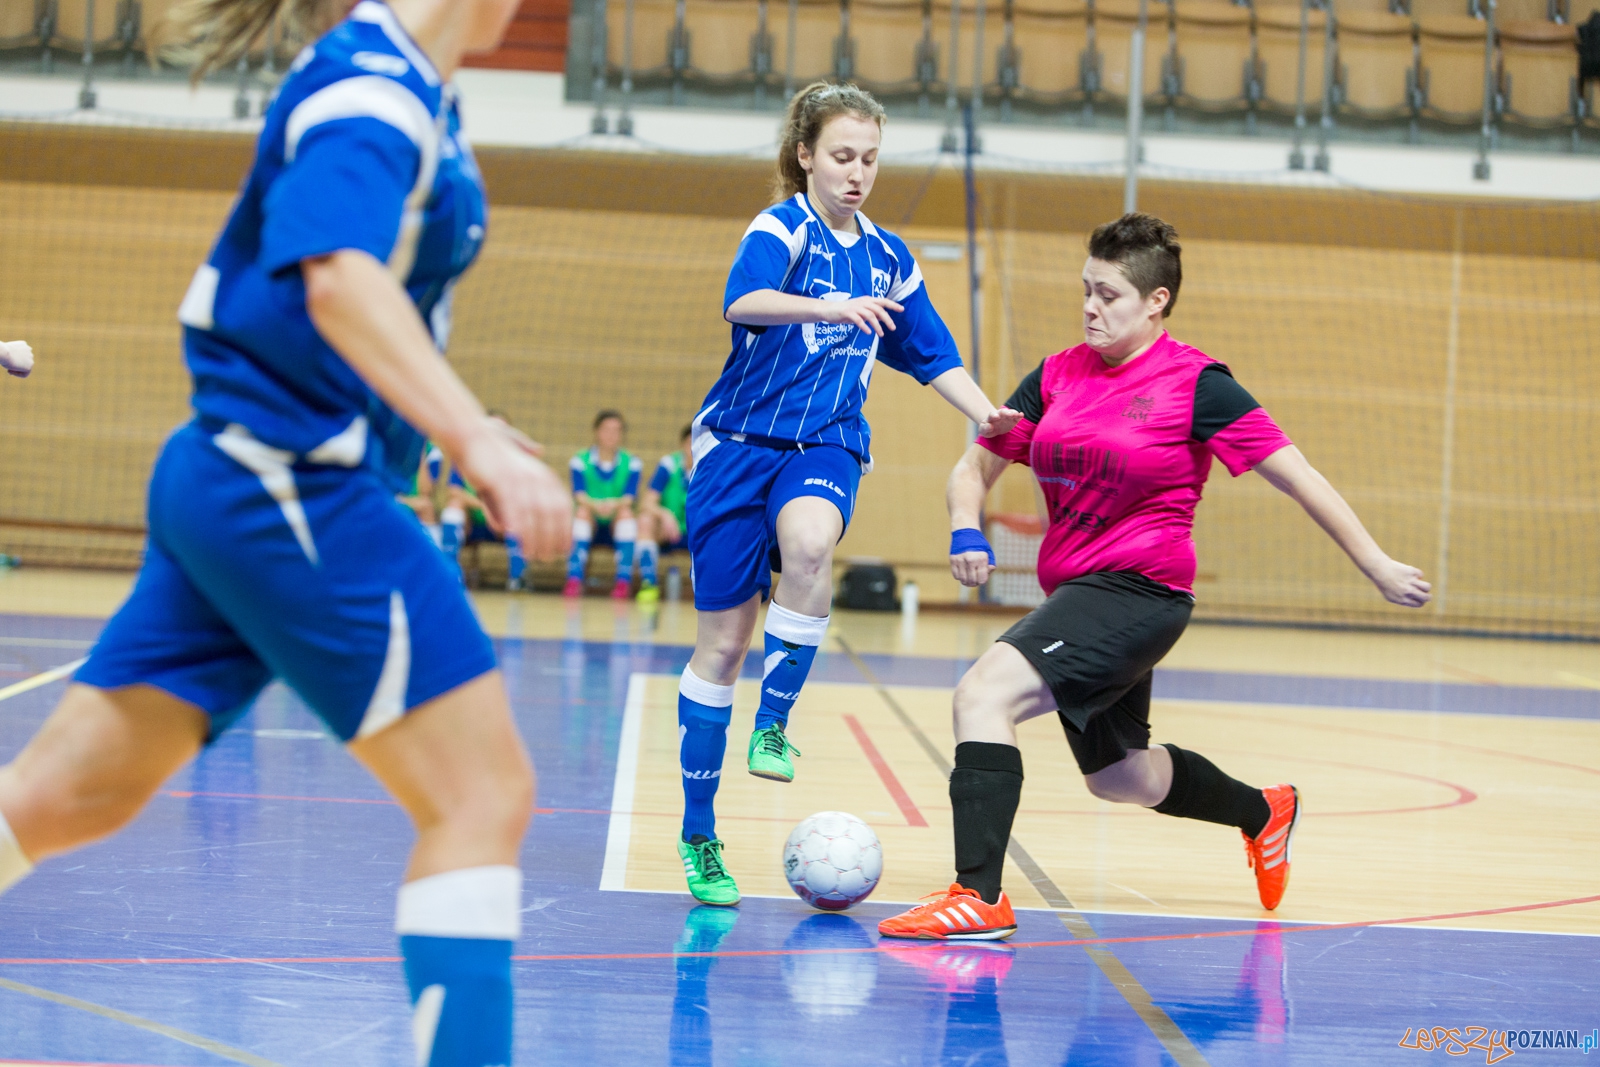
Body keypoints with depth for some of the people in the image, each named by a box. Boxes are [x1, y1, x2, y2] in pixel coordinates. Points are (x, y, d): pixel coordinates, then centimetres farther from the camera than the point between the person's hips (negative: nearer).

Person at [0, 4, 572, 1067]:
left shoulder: (409, 92, 17)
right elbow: (339, 277, -30)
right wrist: (483, 448, -40)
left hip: (233, 489, 10)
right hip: (297, 490, -10)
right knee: (485, 795, -10)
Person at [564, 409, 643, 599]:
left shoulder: (631, 463, 2)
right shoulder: (580, 461, 1)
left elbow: (630, 497, -13)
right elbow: (579, 494, -14)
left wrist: (614, 505, -37)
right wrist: (595, 505, -38)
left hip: (617, 526, 0)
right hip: (590, 525, 0)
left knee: (626, 511, -29)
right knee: (582, 511, -30)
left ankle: (624, 581, -38)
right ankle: (574, 580, -44)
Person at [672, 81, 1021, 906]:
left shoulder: (888, 259, 11)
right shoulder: (782, 228, -7)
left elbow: (934, 356, 18)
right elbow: (743, 303, -28)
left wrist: (988, 416, 2)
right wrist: (828, 308, -45)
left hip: (827, 446, 3)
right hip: (741, 439, -3)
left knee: (808, 542, -34)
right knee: (724, 638, -2)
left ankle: (774, 723, -20)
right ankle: (697, 837, 10)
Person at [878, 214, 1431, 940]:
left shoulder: (1196, 383, -9)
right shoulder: (1057, 376, 7)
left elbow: (1296, 476, -7)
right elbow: (977, 464, 15)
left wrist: (1377, 567, -8)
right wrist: (966, 531, -7)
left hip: (1141, 594, -8)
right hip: (1075, 595, 8)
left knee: (984, 692, -26)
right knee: (1118, 777, 25)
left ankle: (978, 895, -28)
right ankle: (1264, 812, 51)